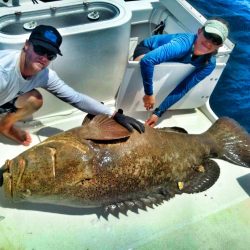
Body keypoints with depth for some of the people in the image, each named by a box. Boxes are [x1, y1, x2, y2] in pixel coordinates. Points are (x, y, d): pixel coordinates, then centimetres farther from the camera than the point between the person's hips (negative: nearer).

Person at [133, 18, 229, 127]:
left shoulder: (209, 64, -25)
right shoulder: (184, 43, -43)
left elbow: (183, 89, -25)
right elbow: (147, 61, -54)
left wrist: (158, 112, -32)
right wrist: (149, 94, -46)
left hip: (169, 63, 5)